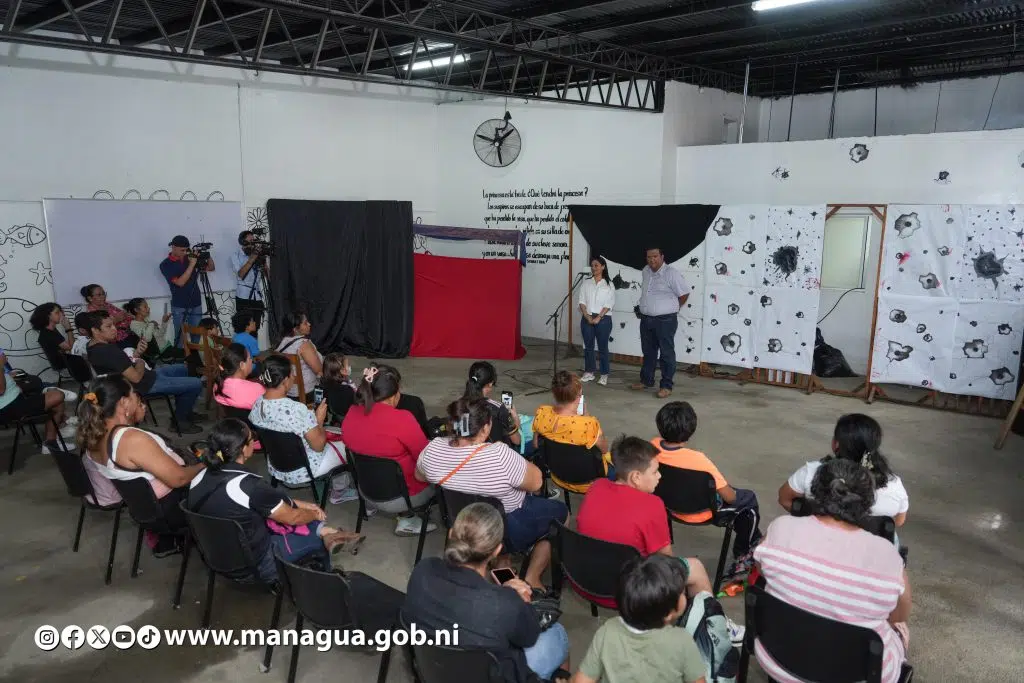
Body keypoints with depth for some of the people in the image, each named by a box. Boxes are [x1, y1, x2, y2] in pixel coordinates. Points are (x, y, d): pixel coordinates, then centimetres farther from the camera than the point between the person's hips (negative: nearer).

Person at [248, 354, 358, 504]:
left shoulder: (257, 405, -10)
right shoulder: (296, 409, -34)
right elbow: (319, 445, -25)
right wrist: (319, 420, -8)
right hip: (302, 473, -7)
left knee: (332, 442, 28)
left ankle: (338, 490, 38)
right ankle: (340, 490, 39)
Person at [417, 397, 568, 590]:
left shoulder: (433, 449, -19)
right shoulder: (500, 456, -35)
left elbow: (420, 476, 3)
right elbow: (536, 483, -20)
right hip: (509, 531, -6)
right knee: (560, 511, 19)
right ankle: (532, 578, 18)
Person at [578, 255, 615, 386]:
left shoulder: (609, 285, 0)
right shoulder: (586, 283, 7)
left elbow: (609, 304, -6)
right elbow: (582, 302, 3)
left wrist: (598, 318, -14)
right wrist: (587, 317, -10)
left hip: (603, 319, -3)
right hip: (587, 319, 3)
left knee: (602, 347, 1)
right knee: (588, 346, 7)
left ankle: (604, 375, 8)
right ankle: (589, 372, 17)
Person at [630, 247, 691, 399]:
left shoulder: (671, 273, -13)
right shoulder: (646, 271, 9)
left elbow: (684, 293, -7)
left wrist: (673, 307, 3)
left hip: (665, 320, -7)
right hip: (646, 319, 7)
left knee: (667, 353, 0)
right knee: (648, 352, 17)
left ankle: (666, 386, 5)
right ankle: (646, 380, 29)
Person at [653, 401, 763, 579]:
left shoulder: (653, 447, -22)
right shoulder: (698, 460, -36)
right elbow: (729, 497, -22)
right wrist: (731, 494, -2)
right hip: (701, 513, -6)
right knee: (749, 499, 19)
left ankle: (752, 538, 46)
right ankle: (742, 557, 31)